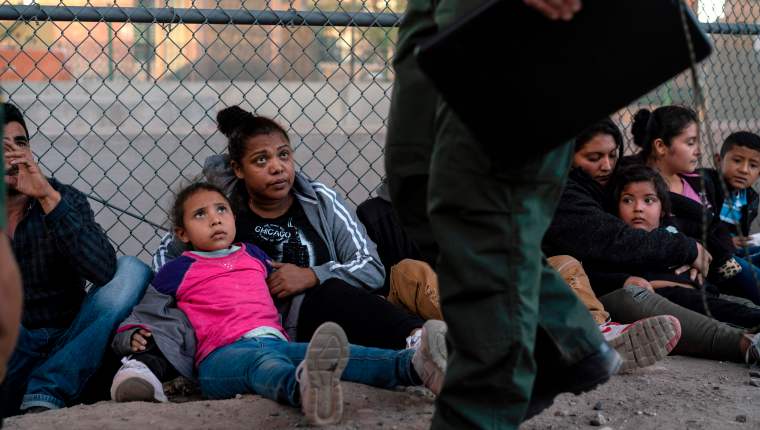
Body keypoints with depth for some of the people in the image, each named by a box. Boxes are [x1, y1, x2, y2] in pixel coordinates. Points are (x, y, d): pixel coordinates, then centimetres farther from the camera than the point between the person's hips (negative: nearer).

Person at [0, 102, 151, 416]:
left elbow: (103, 270, -16)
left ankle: (45, 391, -25)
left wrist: (49, 199, -23)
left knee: (132, 271, -18)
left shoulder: (65, 199, 3)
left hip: (70, 350, 3)